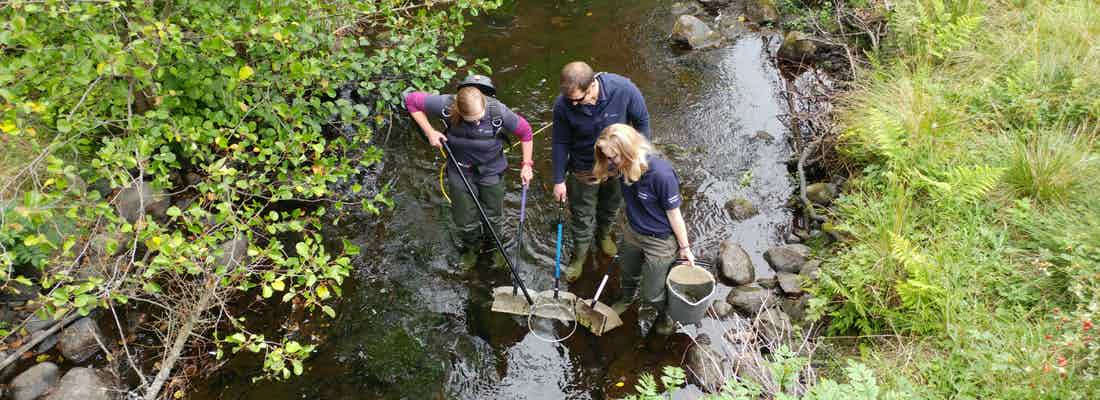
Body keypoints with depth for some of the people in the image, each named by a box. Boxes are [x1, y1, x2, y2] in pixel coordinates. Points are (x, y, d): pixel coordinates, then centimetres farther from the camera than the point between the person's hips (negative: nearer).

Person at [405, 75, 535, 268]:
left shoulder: (498, 111, -31)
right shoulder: (446, 106, -30)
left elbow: (525, 131, -13)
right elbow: (411, 100, -15)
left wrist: (527, 164, -8)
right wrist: (429, 132, -20)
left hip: (491, 171, 0)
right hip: (460, 172, 1)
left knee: (492, 216, 19)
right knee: (465, 221, 14)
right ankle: (470, 247, 49)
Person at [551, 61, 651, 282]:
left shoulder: (624, 89, -33)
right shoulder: (563, 105, -30)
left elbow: (642, 121, -14)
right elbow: (560, 143, -14)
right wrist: (559, 180, -8)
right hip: (584, 169, -1)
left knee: (612, 206, 27)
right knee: (582, 215, 15)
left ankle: (604, 232, 59)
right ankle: (579, 255, 42)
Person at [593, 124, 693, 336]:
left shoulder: (661, 174, -36)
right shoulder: (622, 166, -18)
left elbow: (674, 214, -21)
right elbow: (606, 173, 9)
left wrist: (684, 247, -11)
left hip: (660, 241, -6)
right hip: (633, 232, 6)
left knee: (651, 294, 13)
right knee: (628, 273, 32)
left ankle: (665, 314, 48)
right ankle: (626, 299, 66)